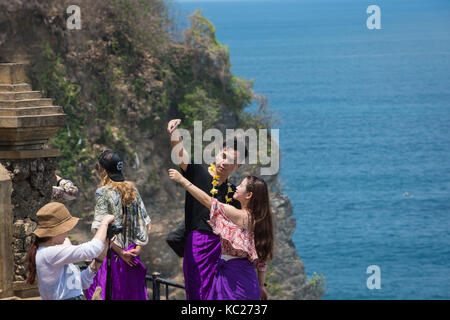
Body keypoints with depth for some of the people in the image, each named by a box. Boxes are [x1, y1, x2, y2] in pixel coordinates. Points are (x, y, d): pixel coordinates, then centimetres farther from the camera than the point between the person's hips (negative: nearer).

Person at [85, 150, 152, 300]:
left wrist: (120, 252, -11)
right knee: (133, 293, 10)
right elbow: (146, 223, 9)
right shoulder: (132, 189, 9)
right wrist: (139, 247, 4)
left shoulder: (103, 192, -9)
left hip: (112, 255, -6)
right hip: (132, 258, 6)